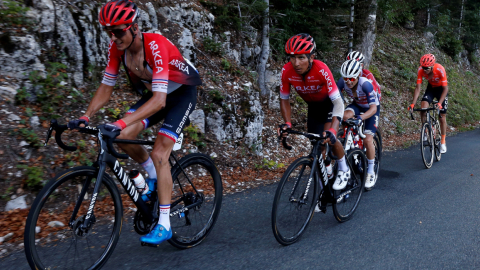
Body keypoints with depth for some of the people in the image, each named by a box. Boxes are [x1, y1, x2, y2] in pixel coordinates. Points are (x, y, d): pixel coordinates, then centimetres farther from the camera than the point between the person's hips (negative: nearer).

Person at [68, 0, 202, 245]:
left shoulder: (155, 46, -34)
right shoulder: (117, 48, -14)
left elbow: (159, 101, -42)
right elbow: (106, 88, -8)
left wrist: (121, 122, -51)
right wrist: (85, 117, -22)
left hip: (181, 93, -6)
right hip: (153, 92, 6)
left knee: (159, 154, -17)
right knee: (123, 137, -16)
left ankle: (164, 225, -8)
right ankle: (155, 176, 13)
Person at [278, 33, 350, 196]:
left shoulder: (321, 70, -37)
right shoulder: (287, 71, -26)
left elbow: (338, 102, -38)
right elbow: (284, 99, -11)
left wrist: (332, 130, -49)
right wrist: (287, 123, -25)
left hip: (330, 103, -4)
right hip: (313, 107, 4)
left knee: (328, 137, -27)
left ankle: (344, 169, 3)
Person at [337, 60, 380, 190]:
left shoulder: (365, 84, -36)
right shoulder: (343, 82, -25)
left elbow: (373, 108, -41)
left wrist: (360, 118, -59)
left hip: (371, 108, -4)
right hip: (357, 105, 4)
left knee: (368, 140, -16)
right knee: (344, 116, -32)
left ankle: (371, 173, 3)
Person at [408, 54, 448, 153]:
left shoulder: (440, 69, -34)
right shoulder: (420, 70, -26)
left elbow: (445, 88, -29)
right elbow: (418, 88, -23)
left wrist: (439, 103, -40)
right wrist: (413, 103, -32)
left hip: (441, 89, -2)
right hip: (431, 88, 3)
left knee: (442, 117, -1)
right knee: (423, 108, -25)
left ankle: (443, 142, 14)